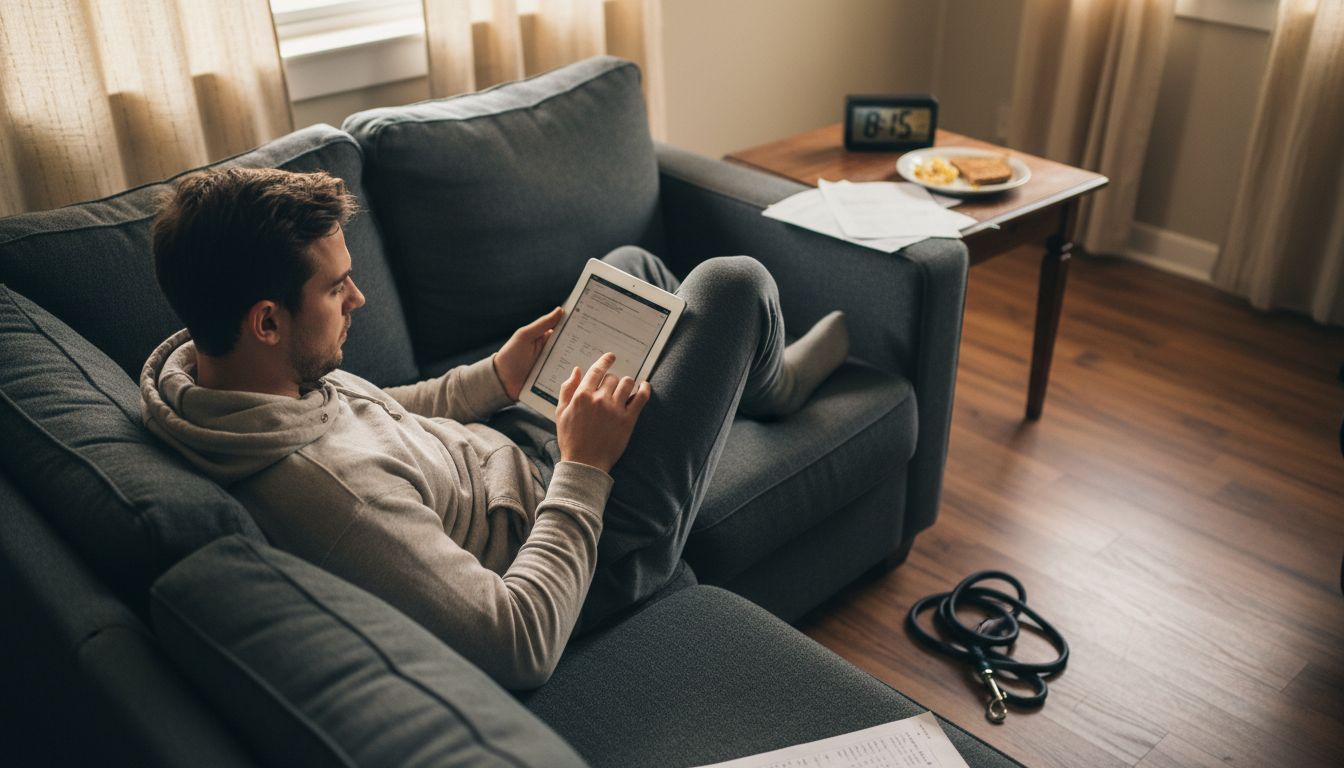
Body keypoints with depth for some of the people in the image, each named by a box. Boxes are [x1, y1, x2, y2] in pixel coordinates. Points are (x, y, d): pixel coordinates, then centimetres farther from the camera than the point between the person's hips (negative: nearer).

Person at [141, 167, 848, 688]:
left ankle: (768, 374, 50)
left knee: (634, 266, 22)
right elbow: (523, 645, -36)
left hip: (507, 446, 9)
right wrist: (583, 470, -26)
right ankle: (764, 386, 34)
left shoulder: (194, 366, -12)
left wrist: (496, 378, 0)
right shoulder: (321, 483, -41)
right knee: (734, 282, -4)